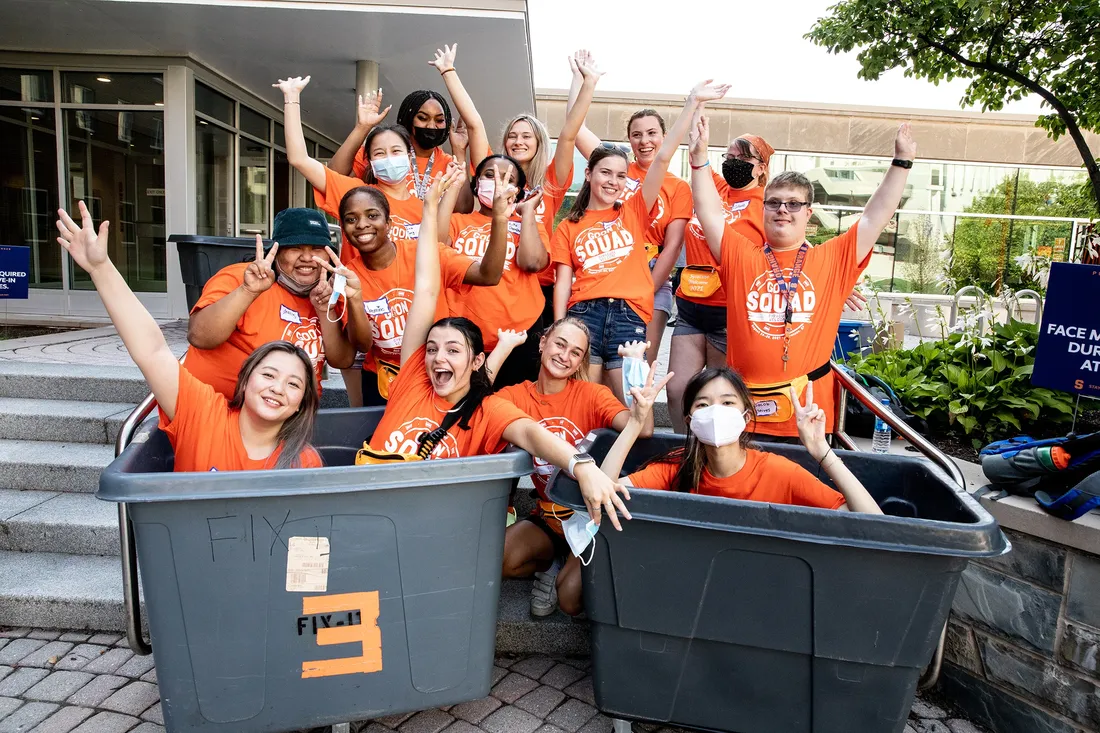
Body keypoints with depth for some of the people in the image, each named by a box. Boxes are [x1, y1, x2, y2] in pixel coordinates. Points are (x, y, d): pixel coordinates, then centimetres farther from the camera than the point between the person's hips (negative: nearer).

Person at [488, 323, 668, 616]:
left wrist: (636, 363, -25)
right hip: (547, 518, 2)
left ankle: (571, 569, 15)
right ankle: (548, 562, 8)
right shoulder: (516, 396, -2)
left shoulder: (592, 394, -9)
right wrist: (504, 346, -18)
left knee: (573, 599, -21)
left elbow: (642, 429, -27)